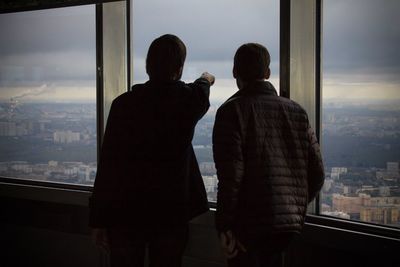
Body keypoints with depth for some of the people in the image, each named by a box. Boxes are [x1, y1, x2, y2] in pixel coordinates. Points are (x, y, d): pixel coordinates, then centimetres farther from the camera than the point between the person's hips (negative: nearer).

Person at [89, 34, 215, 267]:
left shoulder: (124, 103, -8)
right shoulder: (187, 100, -3)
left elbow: (107, 164, -8)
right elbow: (201, 91, 24)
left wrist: (98, 220, 0)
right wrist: (206, 80, 50)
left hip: (126, 212, -1)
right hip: (171, 212, 1)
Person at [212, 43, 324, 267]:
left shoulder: (232, 110, -6)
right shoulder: (297, 111, 9)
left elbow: (231, 174, -15)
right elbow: (317, 173, 8)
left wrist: (224, 225, -11)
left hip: (249, 224, -5)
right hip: (290, 223, 5)